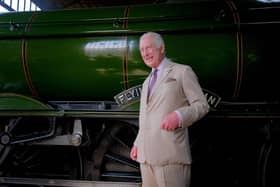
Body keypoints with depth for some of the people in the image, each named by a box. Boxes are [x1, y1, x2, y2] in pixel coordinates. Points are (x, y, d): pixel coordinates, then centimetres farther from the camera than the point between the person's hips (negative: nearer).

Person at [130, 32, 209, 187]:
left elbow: (202, 105, -5)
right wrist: (137, 144, 18)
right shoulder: (147, 82, 23)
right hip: (146, 155, 7)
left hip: (170, 154, -6)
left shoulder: (182, 71, 1)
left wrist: (179, 116, -22)